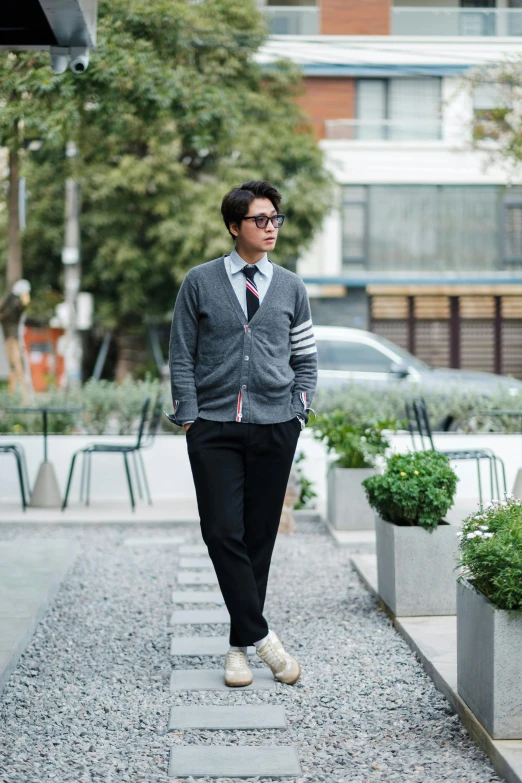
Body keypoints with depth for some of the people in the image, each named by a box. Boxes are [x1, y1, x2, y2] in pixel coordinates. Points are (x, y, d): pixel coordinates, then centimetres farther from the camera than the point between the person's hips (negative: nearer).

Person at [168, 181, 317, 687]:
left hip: (274, 427, 2)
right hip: (214, 426, -1)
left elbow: (306, 359, 15)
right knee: (222, 533, -10)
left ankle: (240, 646, 13)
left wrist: (298, 414, 5)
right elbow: (181, 355, 5)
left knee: (260, 537, 4)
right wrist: (189, 415, -2)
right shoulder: (200, 283, 4)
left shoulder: (291, 288, 10)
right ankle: (263, 637, -5)